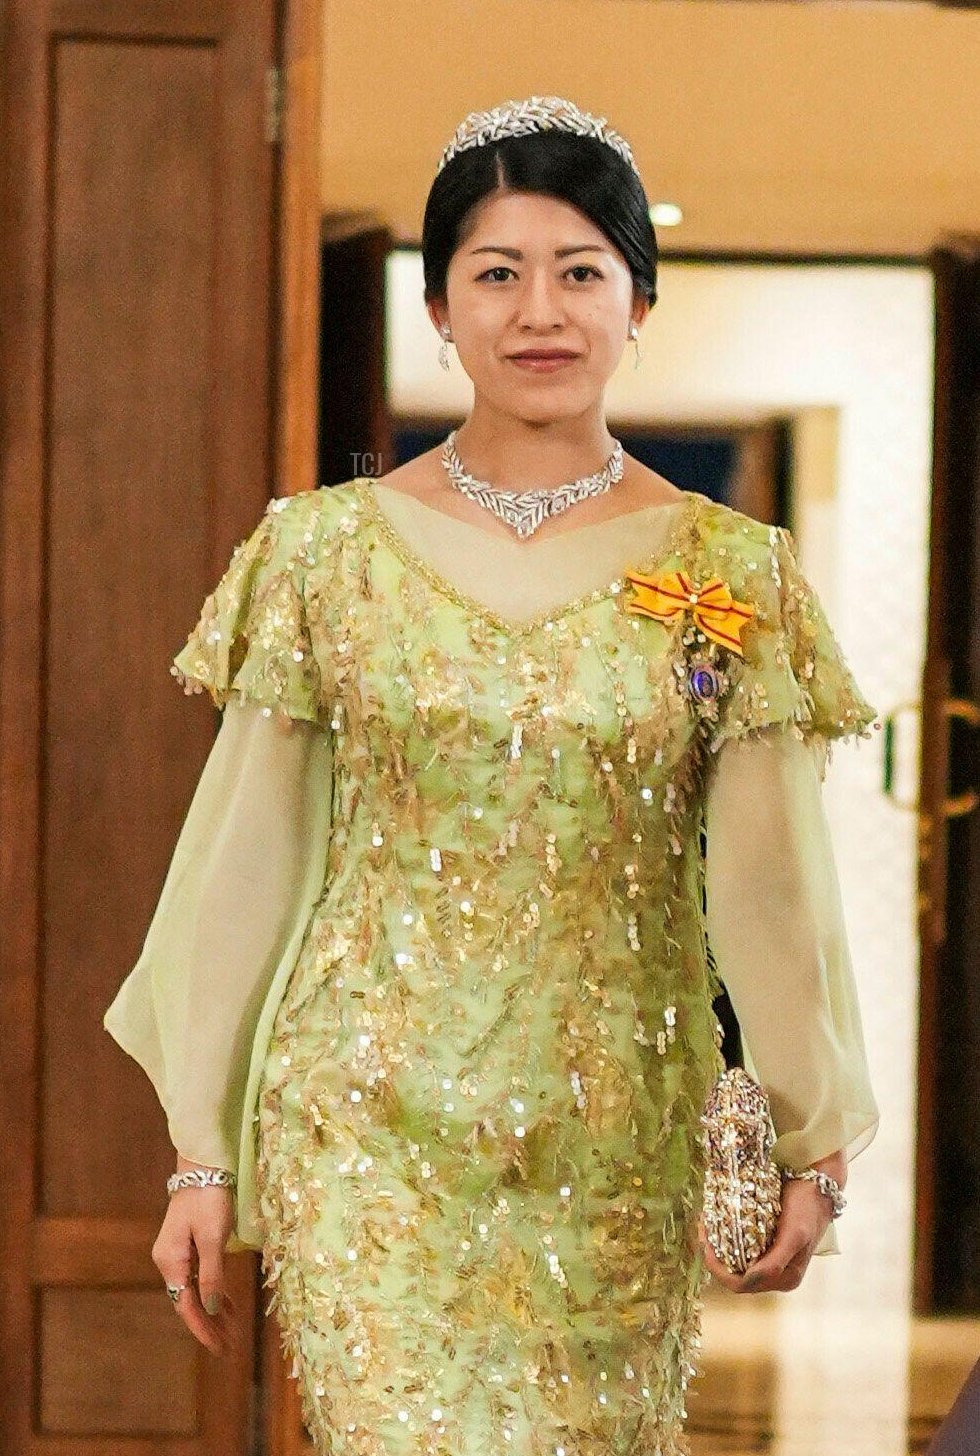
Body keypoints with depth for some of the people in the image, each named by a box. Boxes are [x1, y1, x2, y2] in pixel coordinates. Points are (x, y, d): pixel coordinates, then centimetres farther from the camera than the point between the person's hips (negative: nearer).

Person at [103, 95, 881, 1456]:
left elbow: (769, 883, 3)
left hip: (616, 1153, 1)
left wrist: (813, 1146, -4)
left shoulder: (728, 574, 2)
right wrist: (201, 1155, 3)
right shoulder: (329, 550, 2)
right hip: (369, 1128, -1)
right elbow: (245, 860, 4)